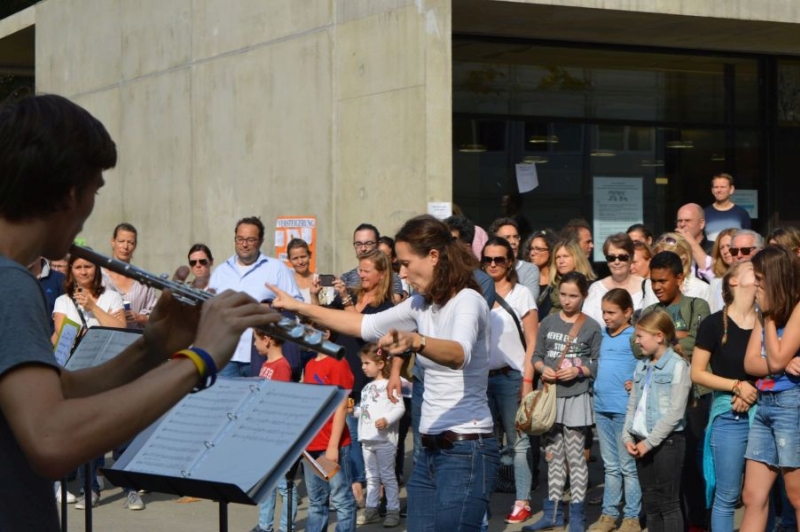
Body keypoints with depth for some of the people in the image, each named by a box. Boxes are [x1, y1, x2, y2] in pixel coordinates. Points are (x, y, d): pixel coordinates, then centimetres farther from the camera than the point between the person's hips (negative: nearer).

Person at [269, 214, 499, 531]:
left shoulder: (468, 301, -15)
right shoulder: (421, 304, 10)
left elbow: (460, 353, -35)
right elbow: (368, 326, 18)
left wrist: (415, 341, -54)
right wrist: (300, 308, 14)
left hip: (466, 452, -8)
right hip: (430, 450, 8)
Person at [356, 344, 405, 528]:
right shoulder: (367, 388, 17)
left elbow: (400, 407, -15)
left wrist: (387, 420, -27)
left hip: (384, 439, -8)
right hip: (367, 439, 8)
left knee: (387, 476, -2)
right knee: (371, 477, 13)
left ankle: (393, 510, 4)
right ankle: (372, 509, 18)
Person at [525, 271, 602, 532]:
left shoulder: (591, 327, -3)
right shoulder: (548, 322, 7)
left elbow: (597, 364, -2)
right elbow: (536, 355, 9)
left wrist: (579, 371, -18)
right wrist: (543, 368, -10)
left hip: (576, 397, -4)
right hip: (550, 395, 4)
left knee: (575, 457, 0)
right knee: (553, 456, 11)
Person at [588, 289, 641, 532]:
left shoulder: (635, 337, -10)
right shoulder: (603, 335, 12)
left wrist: (638, 384, -19)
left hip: (624, 409, -7)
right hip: (601, 407, 7)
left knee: (628, 466, 1)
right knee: (610, 466, 14)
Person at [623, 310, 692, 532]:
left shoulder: (677, 366, -10)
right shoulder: (641, 366, 12)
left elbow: (675, 412, -15)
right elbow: (632, 405, 14)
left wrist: (650, 442, -16)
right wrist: (627, 436, 0)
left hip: (667, 441, -7)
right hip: (643, 442, 7)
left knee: (668, 503, -4)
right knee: (649, 501, 11)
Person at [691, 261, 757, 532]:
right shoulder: (714, 323, -3)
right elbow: (697, 373, -1)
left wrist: (755, 392, -9)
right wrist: (737, 385, -11)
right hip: (729, 417, -3)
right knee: (727, 495, 0)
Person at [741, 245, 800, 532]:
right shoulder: (766, 312, 15)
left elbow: (776, 359, -14)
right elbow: (750, 363, 6)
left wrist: (770, 316, -4)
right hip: (764, 404, 8)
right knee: (753, 497, 5)